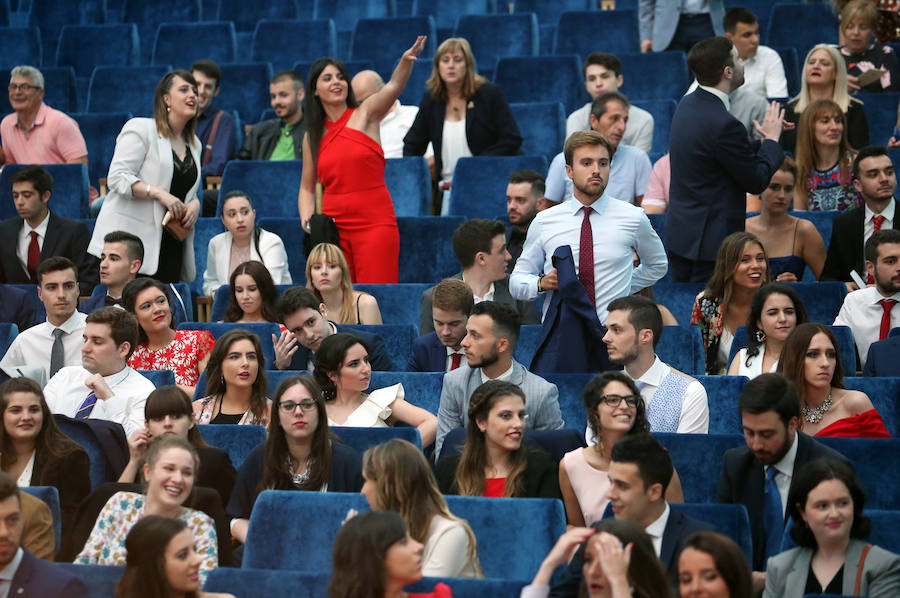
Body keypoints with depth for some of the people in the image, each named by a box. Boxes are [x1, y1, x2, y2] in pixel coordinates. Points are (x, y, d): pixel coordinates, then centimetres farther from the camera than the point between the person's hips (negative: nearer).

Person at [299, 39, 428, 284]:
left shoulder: (365, 114, 2)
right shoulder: (312, 135, 11)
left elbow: (394, 86, -18)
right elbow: (307, 187, 20)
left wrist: (406, 60, -37)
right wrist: (307, 219, 1)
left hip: (375, 222, -3)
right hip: (334, 225, 3)